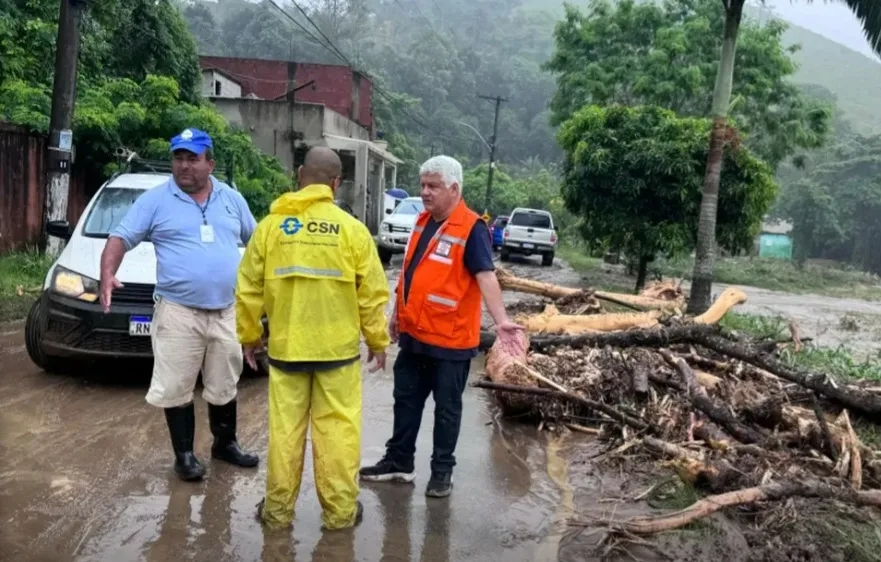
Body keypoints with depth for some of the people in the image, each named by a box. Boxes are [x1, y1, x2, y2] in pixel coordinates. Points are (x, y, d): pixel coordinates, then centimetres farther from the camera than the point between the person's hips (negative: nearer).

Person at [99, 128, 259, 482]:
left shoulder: (232, 199, 9)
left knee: (224, 385, 15)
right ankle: (184, 454, 16)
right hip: (179, 312, -3)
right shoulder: (156, 200, -1)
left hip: (227, 312, 3)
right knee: (177, 387, 1)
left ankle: (225, 444, 32)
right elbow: (121, 237, -5)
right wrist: (107, 273, -22)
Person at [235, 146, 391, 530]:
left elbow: (249, 290, 2)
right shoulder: (352, 228, -5)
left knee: (285, 428, 10)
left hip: (285, 346, 1)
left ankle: (278, 509, 21)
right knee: (337, 428, 7)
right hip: (338, 347, -1)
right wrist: (377, 341, 8)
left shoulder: (271, 225, -1)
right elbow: (372, 294, -3)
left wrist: (249, 336, 15)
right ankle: (339, 510, 16)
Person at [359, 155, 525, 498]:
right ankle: (399, 461, 32)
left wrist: (500, 320, -38)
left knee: (447, 408, 9)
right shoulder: (423, 221, 9)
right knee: (406, 400, 17)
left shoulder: (471, 228, -15)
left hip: (450, 339, -7)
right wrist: (398, 313, 21)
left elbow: (485, 276, -25)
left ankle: (442, 470, 23)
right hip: (413, 334, 8)